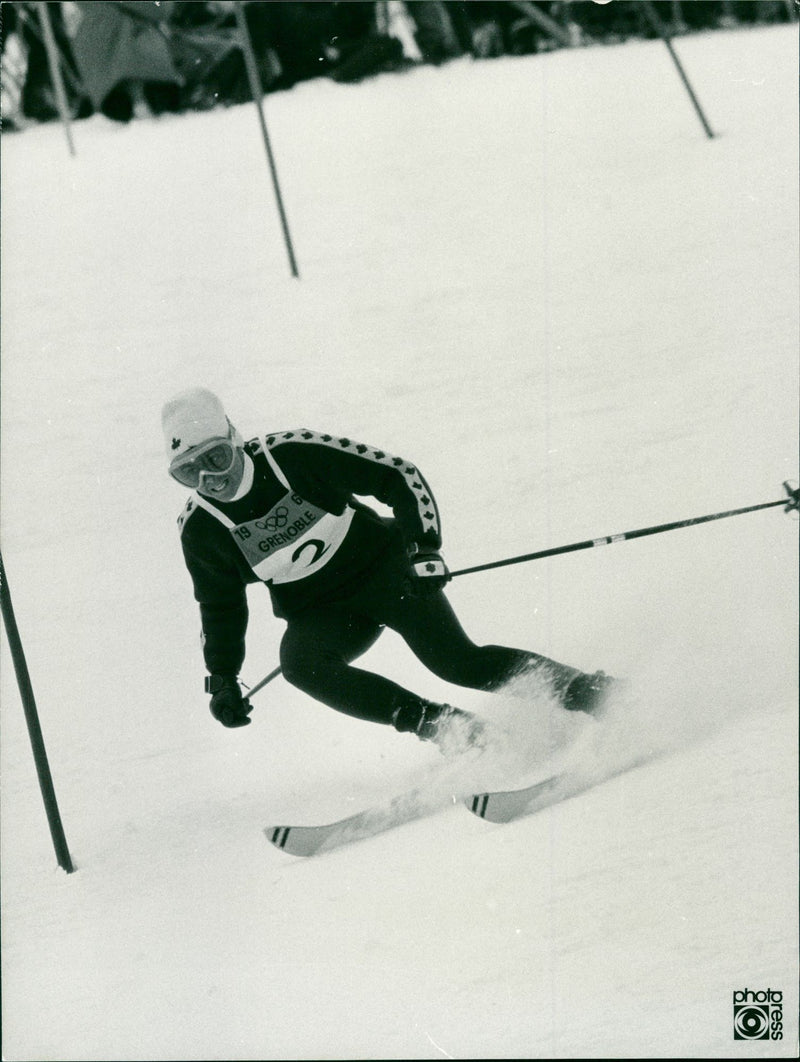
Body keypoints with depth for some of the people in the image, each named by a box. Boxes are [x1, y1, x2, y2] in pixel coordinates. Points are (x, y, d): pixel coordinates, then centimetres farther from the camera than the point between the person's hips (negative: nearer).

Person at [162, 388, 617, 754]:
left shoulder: (296, 453, -19)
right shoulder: (200, 528, -8)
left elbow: (400, 476, -13)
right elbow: (221, 607, 9)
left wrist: (425, 548, -21)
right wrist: (222, 679, 3)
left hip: (385, 568, -3)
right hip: (318, 613, 4)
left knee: (459, 663, -20)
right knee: (298, 662, -29)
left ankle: (590, 690, -5)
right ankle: (442, 726, -26)